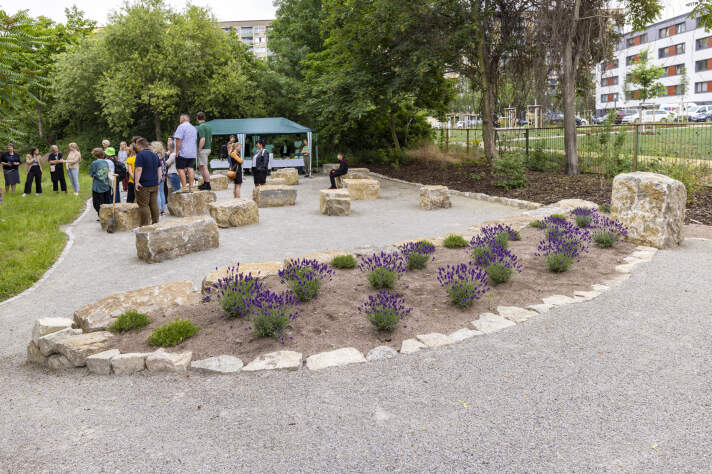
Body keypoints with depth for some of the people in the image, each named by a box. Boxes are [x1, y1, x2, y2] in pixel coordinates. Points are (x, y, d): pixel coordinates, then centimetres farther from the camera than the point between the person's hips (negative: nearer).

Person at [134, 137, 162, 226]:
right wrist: (158, 181, 17)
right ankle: (155, 223, 15)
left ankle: (145, 225, -3)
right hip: (154, 184, 7)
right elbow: (159, 168, 15)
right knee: (154, 204, 12)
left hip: (144, 185, -7)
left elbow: (139, 169, -19)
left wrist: (137, 182, -16)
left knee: (143, 205, -2)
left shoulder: (140, 155, -11)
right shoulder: (154, 154, 12)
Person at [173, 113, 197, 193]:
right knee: (190, 169, 4)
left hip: (183, 153, -7)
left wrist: (177, 152, -14)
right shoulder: (193, 128, 17)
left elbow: (178, 140, -16)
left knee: (181, 169, -4)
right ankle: (191, 187, 2)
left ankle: (184, 187, -9)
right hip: (192, 153, 7)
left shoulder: (181, 127, -9)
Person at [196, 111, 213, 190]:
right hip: (208, 148, 9)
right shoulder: (208, 126, 13)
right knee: (200, 166, 18)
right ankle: (204, 183, 21)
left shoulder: (201, 127, -16)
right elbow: (211, 139, 17)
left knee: (204, 167, -5)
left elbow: (202, 139, -23)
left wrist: (199, 149, -18)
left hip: (203, 149, -9)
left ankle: (207, 185, -3)